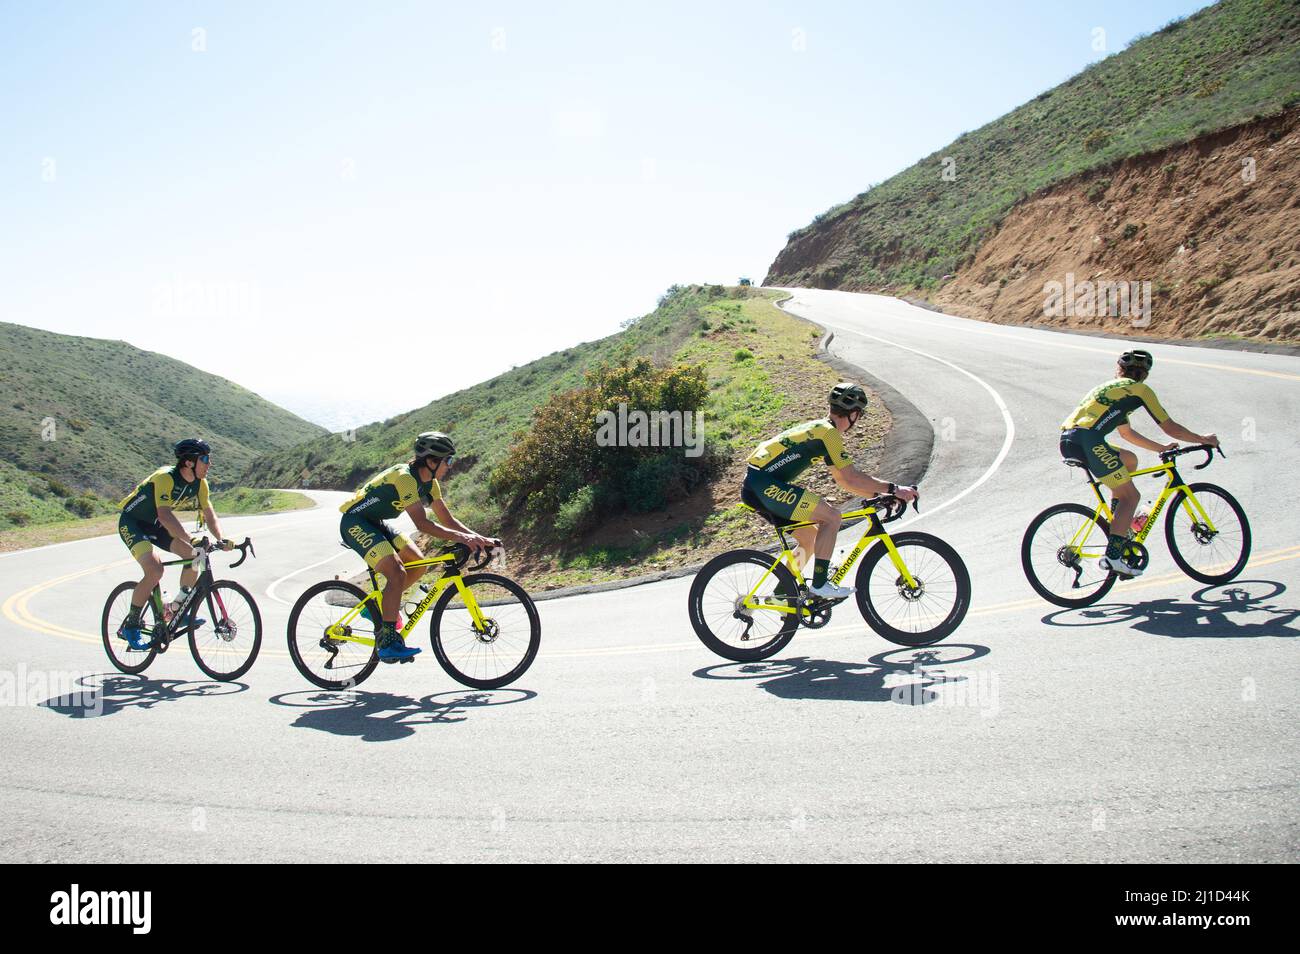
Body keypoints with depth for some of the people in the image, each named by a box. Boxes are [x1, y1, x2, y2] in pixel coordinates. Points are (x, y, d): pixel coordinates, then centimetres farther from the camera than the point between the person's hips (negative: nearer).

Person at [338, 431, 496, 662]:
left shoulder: (429, 482, 1)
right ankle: (388, 643, -19)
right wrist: (459, 537, -39)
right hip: (355, 523, -10)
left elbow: (447, 519, 1)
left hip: (375, 523, 10)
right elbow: (422, 523, -34)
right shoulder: (405, 477, -27)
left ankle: (377, 606, 17)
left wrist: (479, 538, -11)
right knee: (397, 574, -23)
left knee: (418, 564, 3)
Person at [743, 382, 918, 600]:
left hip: (754, 486, 10)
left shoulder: (817, 428, 20)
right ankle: (819, 585, -9)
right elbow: (851, 478, -14)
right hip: (764, 485, -10)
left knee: (811, 537, 16)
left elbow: (842, 478, 24)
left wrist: (878, 494, 18)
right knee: (832, 517, -12)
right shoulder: (829, 433, -10)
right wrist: (893, 489, -8)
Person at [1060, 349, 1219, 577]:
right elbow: (1170, 428, 14)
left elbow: (1126, 433, 43)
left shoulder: (1112, 388, 35)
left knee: (1129, 460, 28)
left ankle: (1118, 522, 25)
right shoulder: (1140, 389, 12)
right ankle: (1112, 556, -14)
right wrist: (1203, 439, 29)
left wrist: (1162, 448, 49)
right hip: (1087, 440, -8)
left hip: (1067, 442, 8)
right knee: (1131, 496, -1)